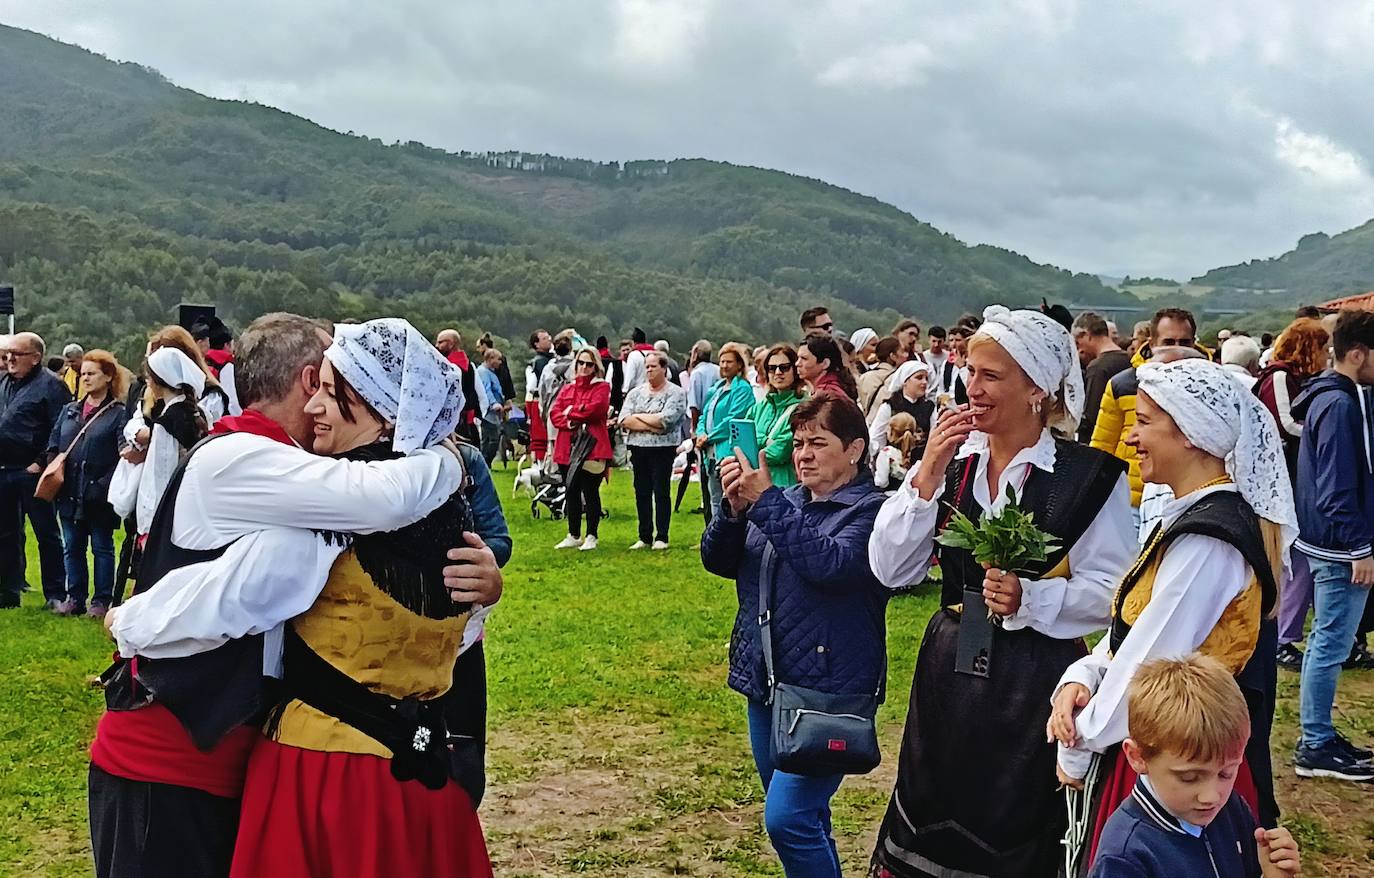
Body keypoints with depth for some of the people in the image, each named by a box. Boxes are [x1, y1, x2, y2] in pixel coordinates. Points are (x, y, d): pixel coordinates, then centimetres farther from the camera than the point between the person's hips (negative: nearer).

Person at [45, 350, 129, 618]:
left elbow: (124, 457, -13)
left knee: (102, 548, 5)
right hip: (70, 494, 6)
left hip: (99, 497, -6)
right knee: (73, 547, 11)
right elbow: (53, 446, 15)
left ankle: (102, 600, 12)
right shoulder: (69, 411, 14)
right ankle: (75, 598, 20)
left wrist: (104, 486, -20)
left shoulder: (119, 414, -6)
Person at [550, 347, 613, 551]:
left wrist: (571, 411, -4)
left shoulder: (602, 387, 2)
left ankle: (591, 536, 6)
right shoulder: (567, 389, 17)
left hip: (592, 447, -6)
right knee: (572, 492, 11)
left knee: (590, 492, -2)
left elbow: (596, 408, -16)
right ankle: (573, 536, 21)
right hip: (568, 448, 6)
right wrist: (569, 423, -13)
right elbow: (554, 414, 6)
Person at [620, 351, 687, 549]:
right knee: (642, 493, 8)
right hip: (638, 449, 5)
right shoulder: (635, 393, 13)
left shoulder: (675, 393, -2)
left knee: (661, 492, -2)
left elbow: (665, 420, -16)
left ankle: (661, 537, 5)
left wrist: (638, 417, -5)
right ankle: (644, 537, 16)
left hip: (662, 449, -5)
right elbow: (624, 420, -1)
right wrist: (651, 426, -12)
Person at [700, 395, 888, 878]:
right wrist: (734, 506, -14)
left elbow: (831, 564, -26)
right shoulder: (785, 502, 10)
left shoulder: (871, 511, -8)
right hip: (765, 682, 7)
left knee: (788, 817, -13)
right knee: (804, 818, 17)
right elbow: (717, 559, 5)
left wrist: (765, 502, -23)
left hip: (827, 691, -7)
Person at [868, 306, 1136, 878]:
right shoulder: (954, 459, 1)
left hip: (1034, 681, -4)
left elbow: (1112, 590, -12)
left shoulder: (1090, 476, -11)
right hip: (949, 669, 4)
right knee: (927, 831, 16)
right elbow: (892, 571, -3)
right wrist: (927, 476, -12)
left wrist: (1029, 600, -26)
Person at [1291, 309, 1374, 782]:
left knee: (1327, 642, 16)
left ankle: (1318, 738, 26)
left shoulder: (1331, 396, 13)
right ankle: (1316, 748, 5)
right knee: (1331, 644, -3)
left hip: (1330, 542, 11)